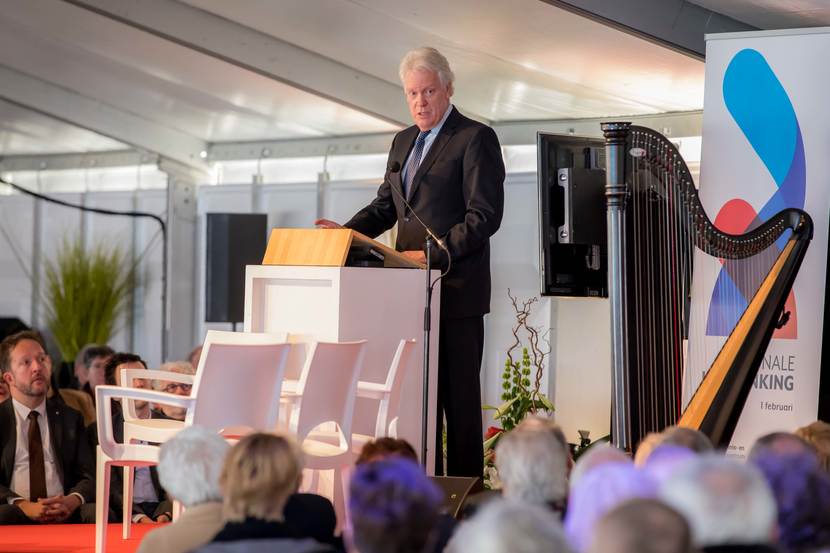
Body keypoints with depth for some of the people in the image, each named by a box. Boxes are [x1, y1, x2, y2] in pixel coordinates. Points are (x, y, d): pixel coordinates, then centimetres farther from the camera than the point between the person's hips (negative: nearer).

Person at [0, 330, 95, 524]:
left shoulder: (70, 418, 19)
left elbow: (89, 477, 12)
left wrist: (73, 500, -12)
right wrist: (23, 506, -19)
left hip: (64, 514, 2)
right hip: (17, 515, -2)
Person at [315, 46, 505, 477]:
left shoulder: (475, 139, -6)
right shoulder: (404, 142, 18)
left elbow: (484, 217, -13)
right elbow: (385, 206, 23)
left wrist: (433, 255, -21)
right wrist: (347, 232, 4)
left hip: (455, 291, -7)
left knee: (459, 396, -5)